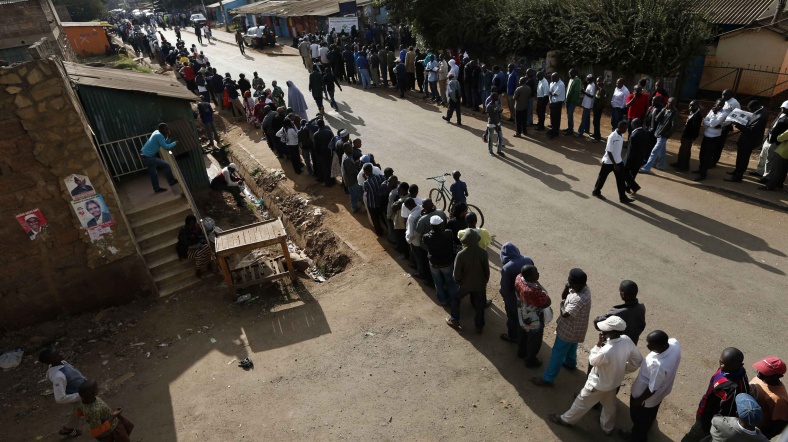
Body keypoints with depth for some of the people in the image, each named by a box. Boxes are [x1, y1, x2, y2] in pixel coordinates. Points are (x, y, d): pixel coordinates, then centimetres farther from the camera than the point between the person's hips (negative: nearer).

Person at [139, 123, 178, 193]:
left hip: (144, 155, 10)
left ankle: (157, 188, 25)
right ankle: (171, 181, 4)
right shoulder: (159, 136, -20)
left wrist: (168, 137, -3)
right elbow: (166, 147, -19)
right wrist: (175, 143, -7)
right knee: (166, 165, -4)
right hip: (148, 157, -10)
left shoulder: (156, 132, 7)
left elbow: (165, 143, 13)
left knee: (153, 173, 16)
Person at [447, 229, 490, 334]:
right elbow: (487, 270, -7)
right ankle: (479, 326, 30)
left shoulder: (461, 254, -25)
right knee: (480, 305, 20)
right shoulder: (483, 253, -19)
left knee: (456, 298, 25)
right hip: (480, 284, 1)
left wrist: (458, 281, 6)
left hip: (465, 284, -1)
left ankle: (454, 320, 32)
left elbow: (457, 273, -15)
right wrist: (485, 281, 11)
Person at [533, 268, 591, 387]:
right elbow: (565, 296, -1)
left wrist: (563, 302, -19)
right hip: (574, 328, 9)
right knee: (571, 346, 34)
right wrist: (566, 289, -22)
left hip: (569, 330, -9)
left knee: (557, 353, 5)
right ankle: (570, 363, 61)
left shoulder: (580, 299, -40)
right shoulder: (583, 288, -12)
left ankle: (547, 379, 19)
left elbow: (565, 314, -36)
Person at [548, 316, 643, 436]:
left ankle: (567, 419, 42)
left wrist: (599, 343, -23)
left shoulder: (606, 351, -45)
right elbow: (638, 360, -5)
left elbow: (592, 361, -22)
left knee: (582, 402, 19)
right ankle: (608, 427, 56)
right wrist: (622, 369, 5)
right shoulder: (626, 340, -23)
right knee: (609, 404, 32)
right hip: (615, 381, 7)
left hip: (599, 383, -6)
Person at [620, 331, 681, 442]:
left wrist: (639, 400, -10)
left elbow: (652, 389, -29)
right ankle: (645, 430, 66)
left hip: (647, 397, -7)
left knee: (639, 418, 26)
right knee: (650, 415, 38)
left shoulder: (658, 365, -46)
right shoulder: (674, 343, -28)